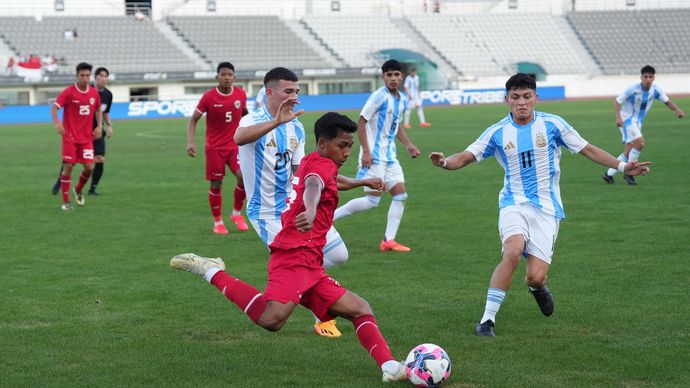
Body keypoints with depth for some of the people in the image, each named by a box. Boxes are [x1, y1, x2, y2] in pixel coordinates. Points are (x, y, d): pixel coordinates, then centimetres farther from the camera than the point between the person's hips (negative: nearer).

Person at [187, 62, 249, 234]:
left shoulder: (241, 94, -2)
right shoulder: (208, 97, -10)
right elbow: (193, 119, -4)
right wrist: (190, 142, -16)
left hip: (235, 145, 2)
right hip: (214, 147, -2)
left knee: (243, 177, -17)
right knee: (216, 185, 1)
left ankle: (237, 213, 5)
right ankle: (217, 222, 18)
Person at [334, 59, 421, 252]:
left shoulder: (402, 100, 10)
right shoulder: (379, 96, -15)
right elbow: (361, 122, -14)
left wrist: (408, 145, 15)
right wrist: (365, 151, -19)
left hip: (389, 155, 8)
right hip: (374, 155, -8)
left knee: (400, 195, 2)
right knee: (372, 200, -11)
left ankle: (389, 240, 5)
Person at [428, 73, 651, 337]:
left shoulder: (552, 124, 0)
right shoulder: (497, 132, 1)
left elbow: (588, 150, 6)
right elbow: (466, 157, 0)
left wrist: (622, 166, -1)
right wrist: (444, 162, -22)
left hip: (547, 208, 0)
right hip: (514, 203, 0)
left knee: (535, 276, -11)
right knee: (513, 252, -31)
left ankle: (537, 286, 31)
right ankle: (488, 319, -21)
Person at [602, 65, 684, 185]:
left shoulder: (655, 90, -7)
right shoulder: (633, 89, -22)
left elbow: (667, 101, 1)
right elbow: (618, 100, -13)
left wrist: (677, 109, -18)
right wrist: (618, 117, -24)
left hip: (638, 121, 7)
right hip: (627, 120, -7)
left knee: (629, 152, 7)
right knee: (640, 143, -24)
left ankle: (609, 174, 18)